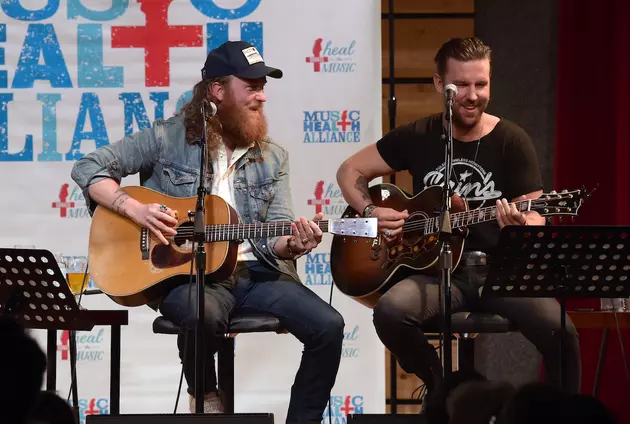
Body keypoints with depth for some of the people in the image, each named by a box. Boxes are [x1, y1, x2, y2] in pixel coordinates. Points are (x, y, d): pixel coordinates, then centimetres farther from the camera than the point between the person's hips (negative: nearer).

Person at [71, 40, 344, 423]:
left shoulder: (272, 157, 11)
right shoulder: (169, 138, 0)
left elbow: (276, 232, 5)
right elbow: (89, 168, 0)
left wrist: (292, 245, -20)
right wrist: (134, 208, -15)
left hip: (256, 271, 4)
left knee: (328, 327, -19)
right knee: (205, 315, -39)